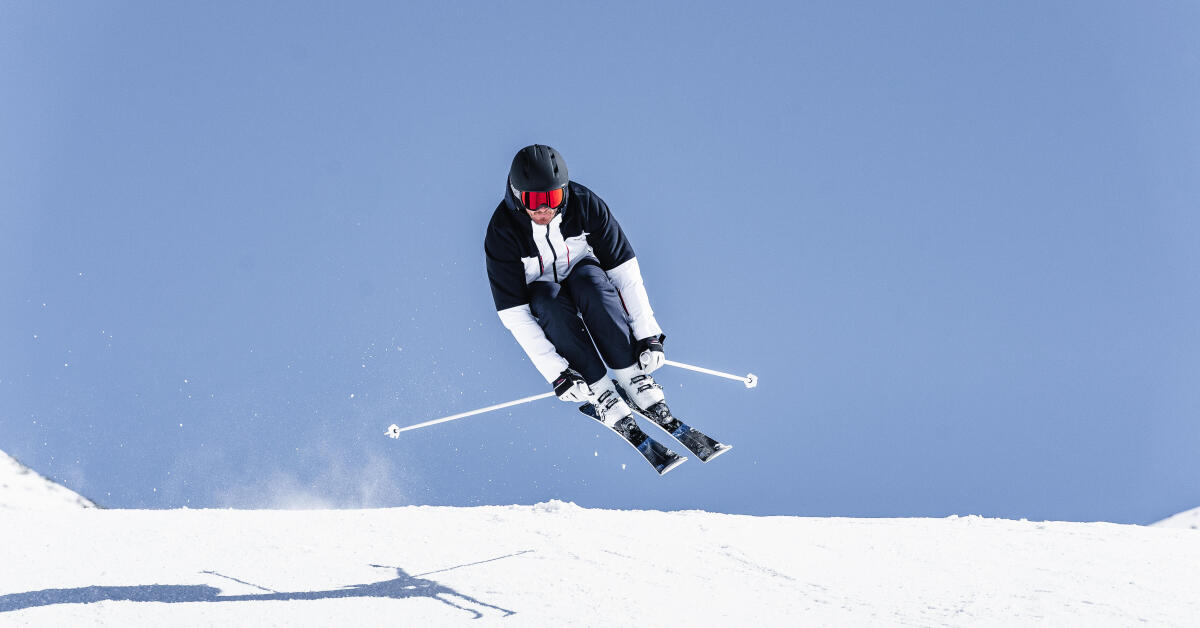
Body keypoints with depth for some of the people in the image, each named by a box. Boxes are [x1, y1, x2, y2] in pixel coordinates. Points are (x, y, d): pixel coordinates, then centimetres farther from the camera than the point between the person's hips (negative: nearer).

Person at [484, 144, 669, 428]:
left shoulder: (585, 204, -22)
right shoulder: (502, 231, -25)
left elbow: (625, 269, -17)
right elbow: (513, 312, -25)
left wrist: (648, 334, -26)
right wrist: (554, 371, -34)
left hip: (583, 278, 1)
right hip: (537, 295, -1)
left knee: (589, 276, -34)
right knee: (551, 301, -36)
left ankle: (634, 378, -31)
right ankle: (600, 393, -33)